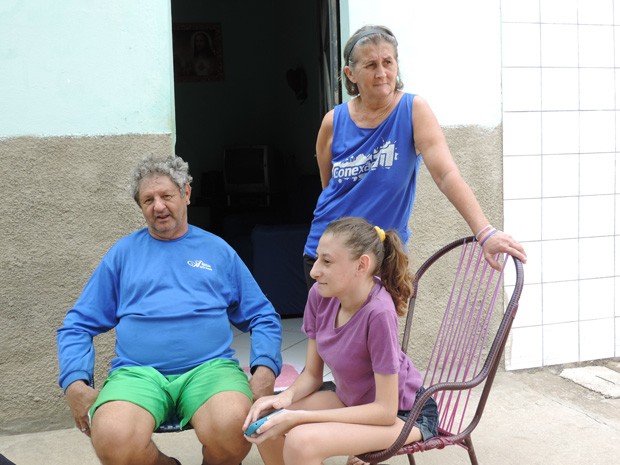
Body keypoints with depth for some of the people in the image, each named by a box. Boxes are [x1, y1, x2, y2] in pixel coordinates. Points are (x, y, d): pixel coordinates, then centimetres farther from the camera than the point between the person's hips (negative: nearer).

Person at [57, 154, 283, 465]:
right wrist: (75, 383, -3)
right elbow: (78, 326, 14)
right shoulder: (123, 253, 17)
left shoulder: (217, 250, 17)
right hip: (137, 371, 1)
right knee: (114, 440, -33)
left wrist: (265, 368, -3)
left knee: (232, 427, -34)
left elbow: (263, 318, 16)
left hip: (209, 367, 0)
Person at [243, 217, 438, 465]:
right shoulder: (319, 296, -12)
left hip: (404, 415, -7)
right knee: (263, 419, -5)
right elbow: (312, 374, 0)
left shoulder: (379, 313, -31)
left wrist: (297, 417, -28)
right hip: (354, 400, 7)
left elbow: (386, 410, -27)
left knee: (301, 441, -28)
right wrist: (286, 397, -23)